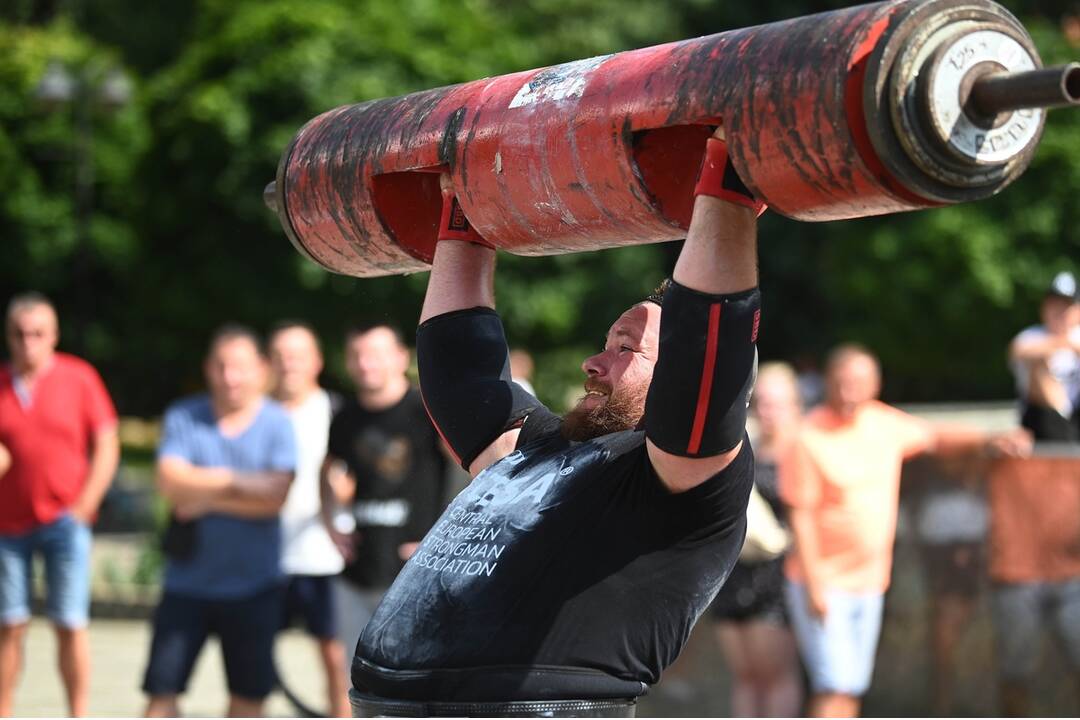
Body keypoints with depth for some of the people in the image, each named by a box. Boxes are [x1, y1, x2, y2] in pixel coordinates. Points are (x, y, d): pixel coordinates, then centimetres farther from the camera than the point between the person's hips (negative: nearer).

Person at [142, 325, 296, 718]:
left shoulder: (276, 423, -1)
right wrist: (239, 481, -13)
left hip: (254, 586, -1)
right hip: (188, 582, 1)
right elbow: (171, 482, -12)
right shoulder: (182, 417, 2)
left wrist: (206, 497, -12)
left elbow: (275, 495, -12)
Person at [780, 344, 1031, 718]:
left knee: (852, 687, 11)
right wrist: (814, 586, -17)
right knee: (835, 687, -16)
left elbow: (935, 437, 20)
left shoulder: (882, 422, 3)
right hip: (823, 585, -7)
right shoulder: (808, 439, -16)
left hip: (868, 584, 7)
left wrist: (989, 440, 4)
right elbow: (801, 516, -15)